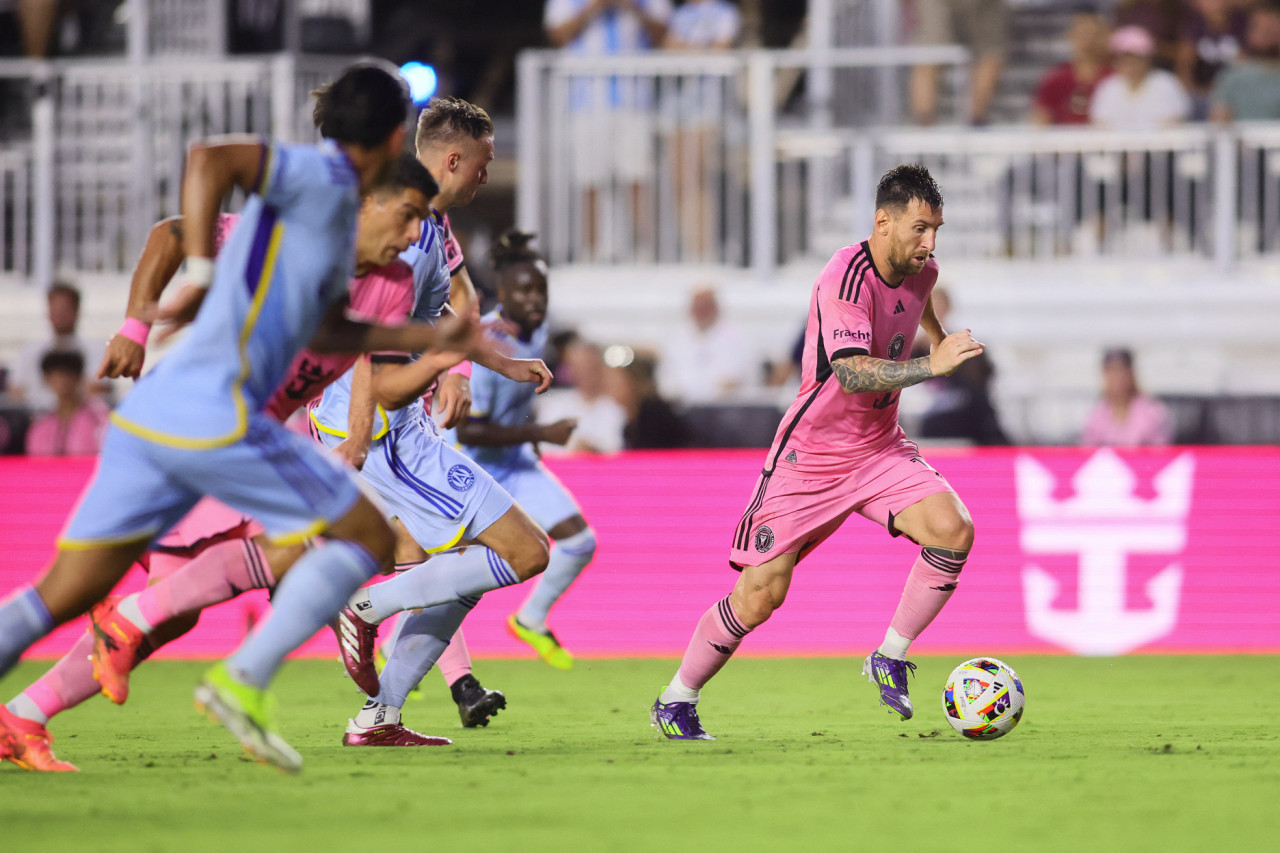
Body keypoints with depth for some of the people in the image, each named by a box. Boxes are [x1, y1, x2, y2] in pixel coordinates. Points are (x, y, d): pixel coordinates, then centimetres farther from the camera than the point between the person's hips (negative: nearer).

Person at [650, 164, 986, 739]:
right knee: (761, 594, -6)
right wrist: (930, 368, -45)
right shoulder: (846, 277, -24)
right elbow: (851, 374, -36)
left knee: (953, 530, -20)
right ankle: (676, 701, 14)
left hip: (879, 449, 6)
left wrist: (937, 336, 45)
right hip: (811, 455, -6)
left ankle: (890, 659, -3)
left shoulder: (920, 270, 0)